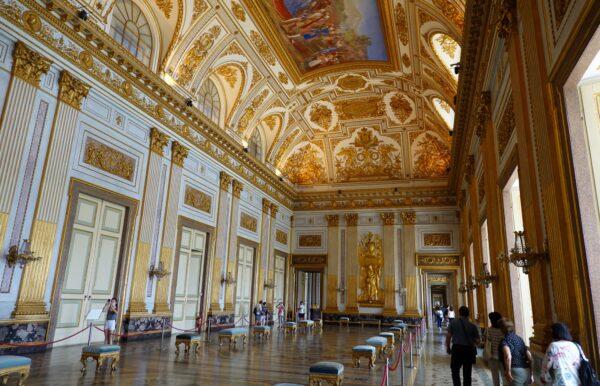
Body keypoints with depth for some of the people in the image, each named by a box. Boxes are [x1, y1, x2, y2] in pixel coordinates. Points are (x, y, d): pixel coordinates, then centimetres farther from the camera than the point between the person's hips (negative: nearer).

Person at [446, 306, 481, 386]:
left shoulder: (453, 323, -3)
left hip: (457, 348, -2)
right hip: (469, 350, 2)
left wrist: (448, 347, 8)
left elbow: (448, 336, -5)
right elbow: (478, 340, 1)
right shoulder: (472, 326, 1)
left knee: (455, 371, 10)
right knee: (467, 373, 14)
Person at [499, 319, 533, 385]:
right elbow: (529, 357, 17)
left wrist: (508, 372, -18)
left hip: (516, 371, -7)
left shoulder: (504, 341, -7)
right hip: (527, 371, 7)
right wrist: (531, 373, 24)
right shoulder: (519, 339, 15)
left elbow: (508, 357, -27)